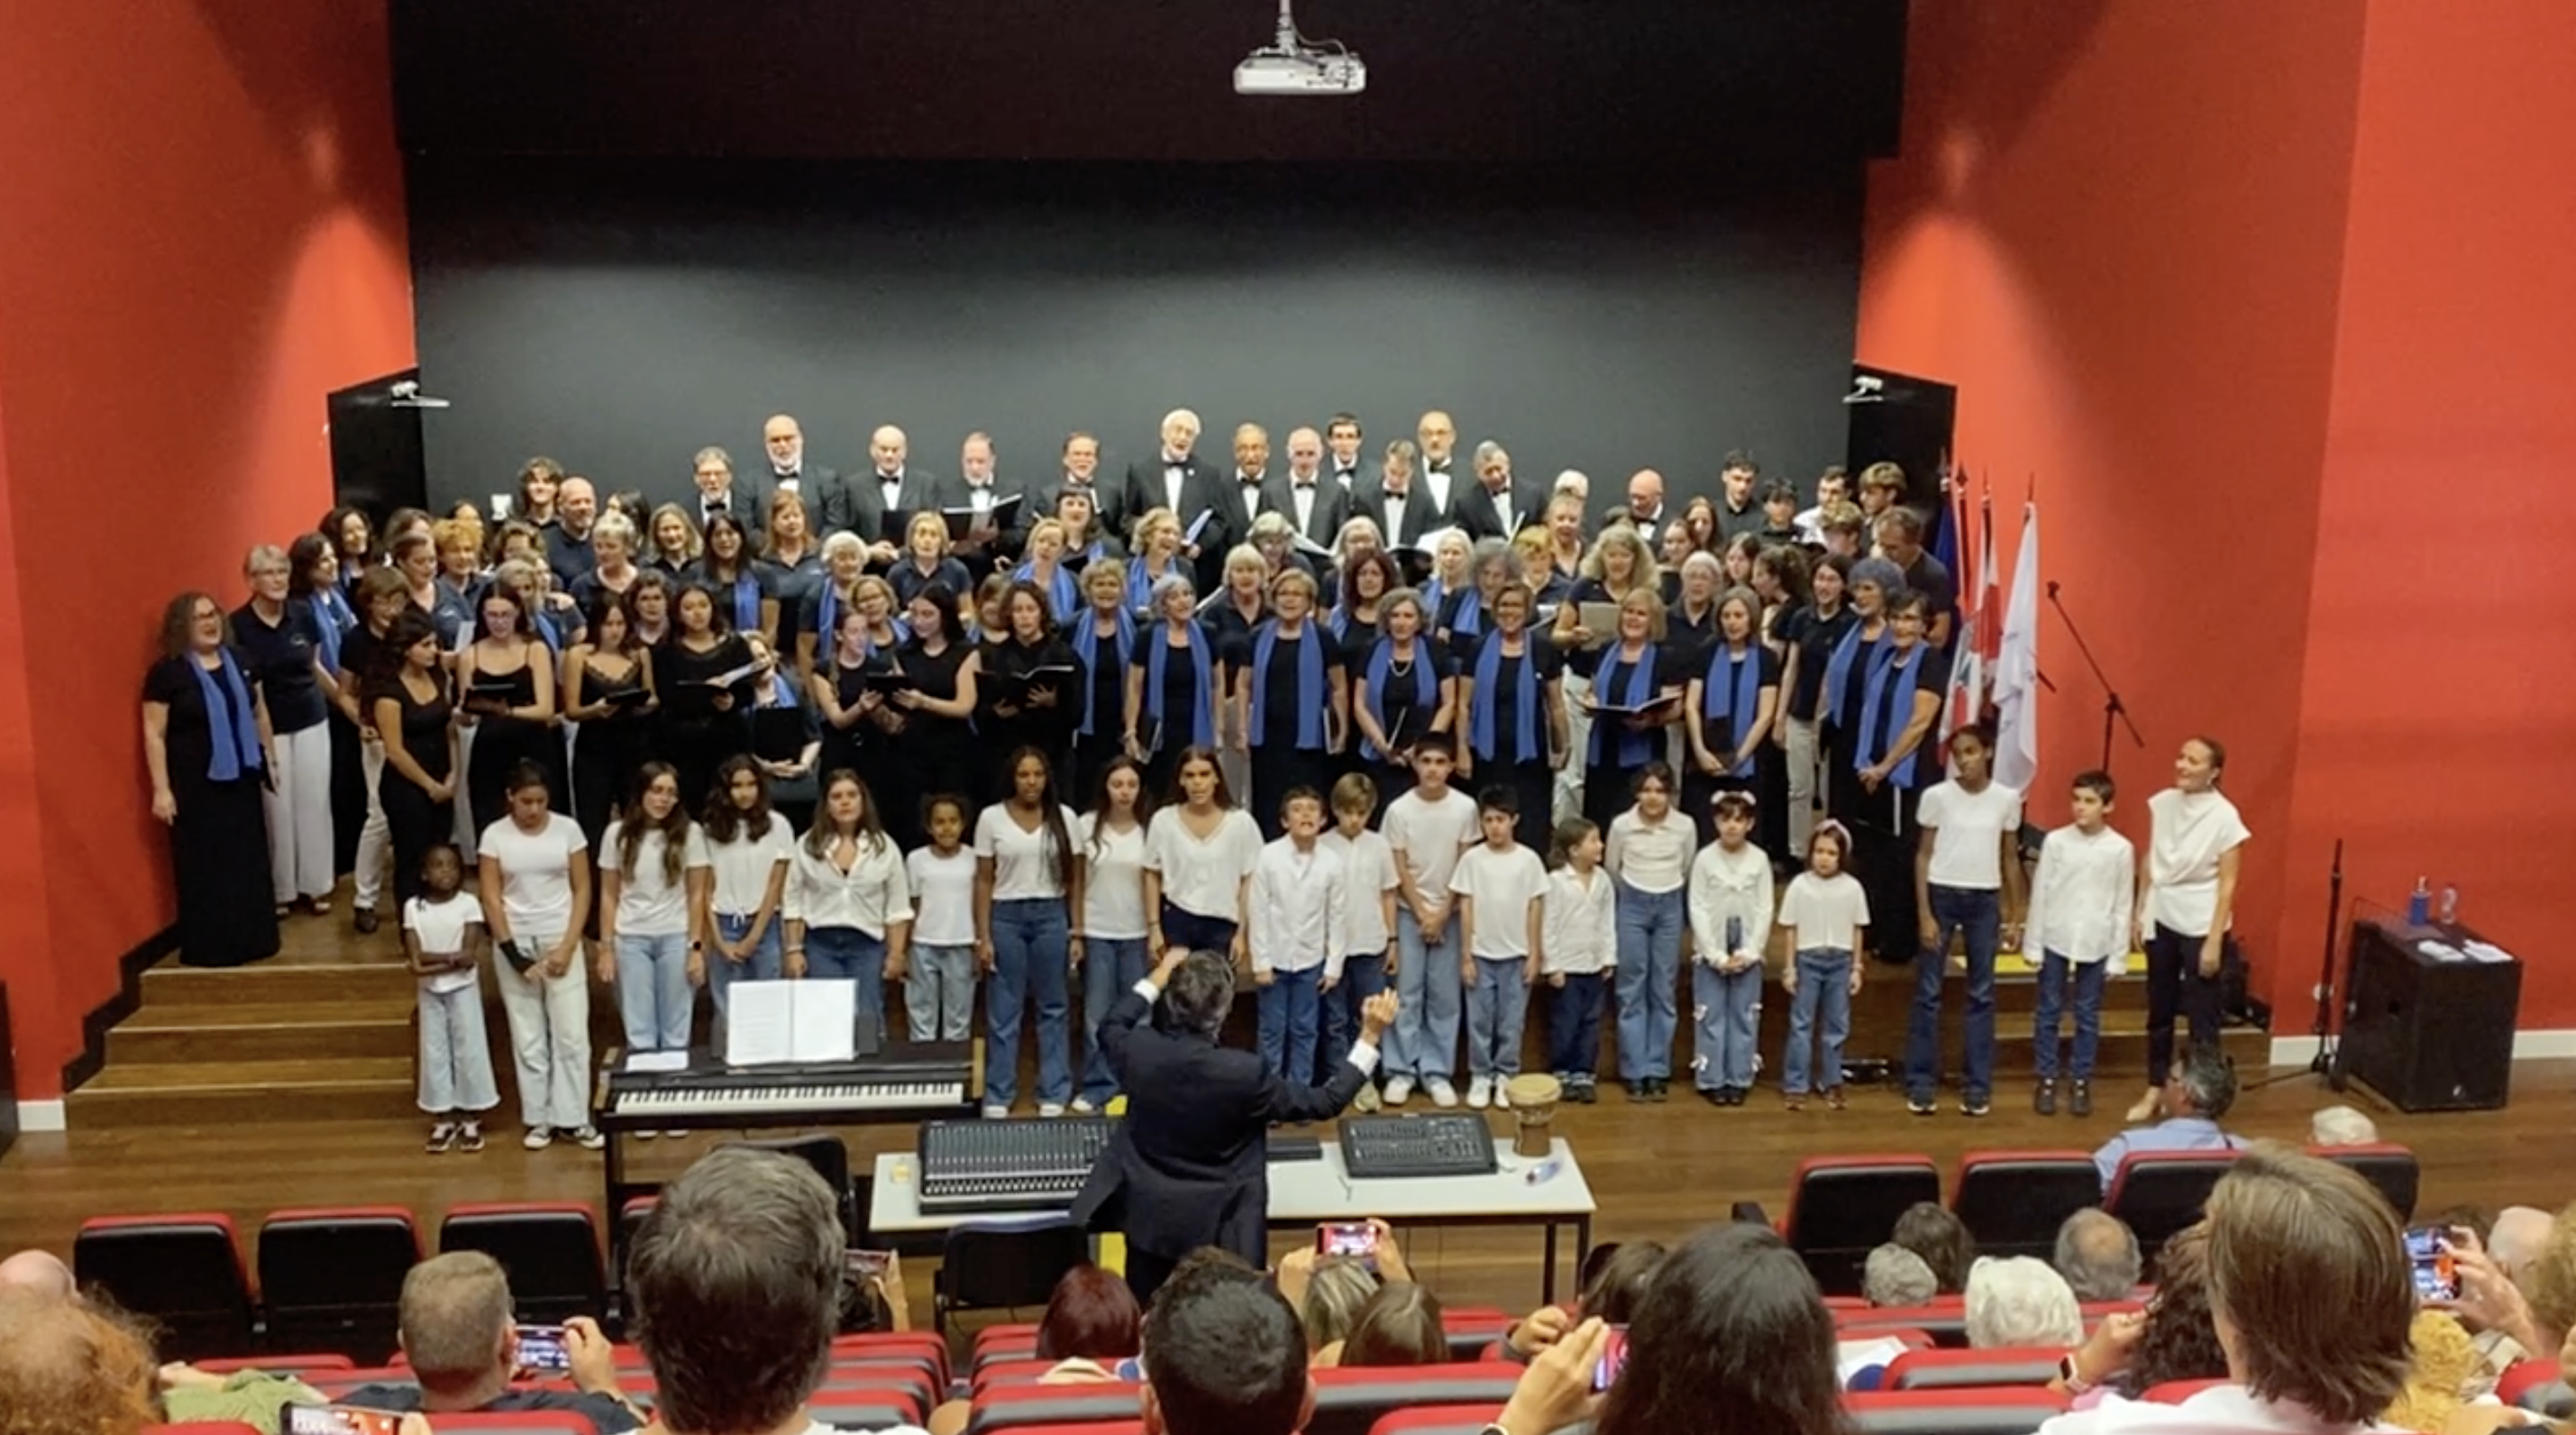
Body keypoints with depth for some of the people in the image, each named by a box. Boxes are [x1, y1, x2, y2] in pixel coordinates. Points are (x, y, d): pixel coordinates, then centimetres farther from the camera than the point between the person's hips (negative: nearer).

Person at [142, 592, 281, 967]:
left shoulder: (237, 660, 6)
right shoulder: (167, 672, -11)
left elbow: (259, 713, 16)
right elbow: (154, 734, -11)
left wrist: (269, 759, 14)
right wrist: (161, 789, -14)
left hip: (240, 780, 6)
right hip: (196, 786, -6)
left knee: (248, 862, 13)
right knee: (204, 868, 1)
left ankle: (251, 939, 24)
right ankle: (209, 947, 9)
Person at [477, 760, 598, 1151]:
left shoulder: (567, 829, -3)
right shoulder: (494, 836, -3)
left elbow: (582, 890, 0)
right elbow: (491, 898, -3)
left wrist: (568, 945, -8)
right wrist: (512, 952, -9)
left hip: (560, 940, 0)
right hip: (516, 942, 0)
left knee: (571, 1033, -2)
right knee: (528, 1037, 5)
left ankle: (574, 1118, 6)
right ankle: (539, 1118, 14)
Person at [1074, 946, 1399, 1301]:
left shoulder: (1140, 1051, -16)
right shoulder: (1244, 1072, -26)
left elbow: (1111, 1027, 12)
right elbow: (1324, 1103, -12)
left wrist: (1159, 975, 22)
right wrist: (1370, 1037, -8)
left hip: (1148, 1219, 4)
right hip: (1217, 1230, -3)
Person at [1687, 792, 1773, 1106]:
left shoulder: (1759, 859, -2)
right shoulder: (1705, 858, -6)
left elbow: (1765, 909, -2)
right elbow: (1698, 909, -7)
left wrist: (1748, 952, -10)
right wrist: (1715, 954, -12)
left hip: (1747, 953, 1)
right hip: (1710, 951, -1)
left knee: (1744, 1017, 7)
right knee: (1711, 1017, 3)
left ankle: (1739, 1080, 16)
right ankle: (1710, 1080, 11)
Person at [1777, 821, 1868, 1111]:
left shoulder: (1852, 887, -2)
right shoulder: (1799, 885, -6)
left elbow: (1857, 930, 5)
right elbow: (1791, 929, -1)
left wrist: (1856, 968, 5)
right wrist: (1790, 968, -2)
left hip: (1840, 961, 2)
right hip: (1808, 959, -1)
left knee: (1836, 1026, 9)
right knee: (1801, 1024, 1)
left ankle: (1831, 1083, 20)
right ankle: (1795, 1085, 5)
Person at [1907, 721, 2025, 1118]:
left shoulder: (2007, 799, 1)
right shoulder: (1937, 795, -4)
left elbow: (2011, 859, 8)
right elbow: (1923, 855, -1)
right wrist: (1924, 913, -7)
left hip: (1985, 900, 2)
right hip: (1941, 895, -2)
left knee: (1982, 994, 7)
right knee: (1928, 991, 2)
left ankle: (1977, 1085, 14)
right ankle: (1920, 1083, 8)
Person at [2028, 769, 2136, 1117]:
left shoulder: (2120, 849, -4)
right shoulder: (2055, 841, -4)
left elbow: (2122, 905, 1)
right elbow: (2040, 894, 0)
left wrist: (2119, 954, 1)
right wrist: (2033, 942, 0)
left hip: (2095, 944, 0)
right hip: (2055, 939, 0)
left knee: (2088, 1015, 9)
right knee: (2048, 1011, 7)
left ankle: (2080, 1080, 20)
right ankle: (2046, 1079, 18)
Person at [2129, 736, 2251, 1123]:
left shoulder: (2225, 817, -14)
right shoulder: (2162, 803, -1)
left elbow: (2227, 884, -13)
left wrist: (2214, 941, -14)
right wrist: (2139, 912, 9)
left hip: (2200, 926, -5)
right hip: (2162, 920, 5)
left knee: (2202, 1017, 3)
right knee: (2159, 1010, 15)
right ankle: (2154, 1091, 28)